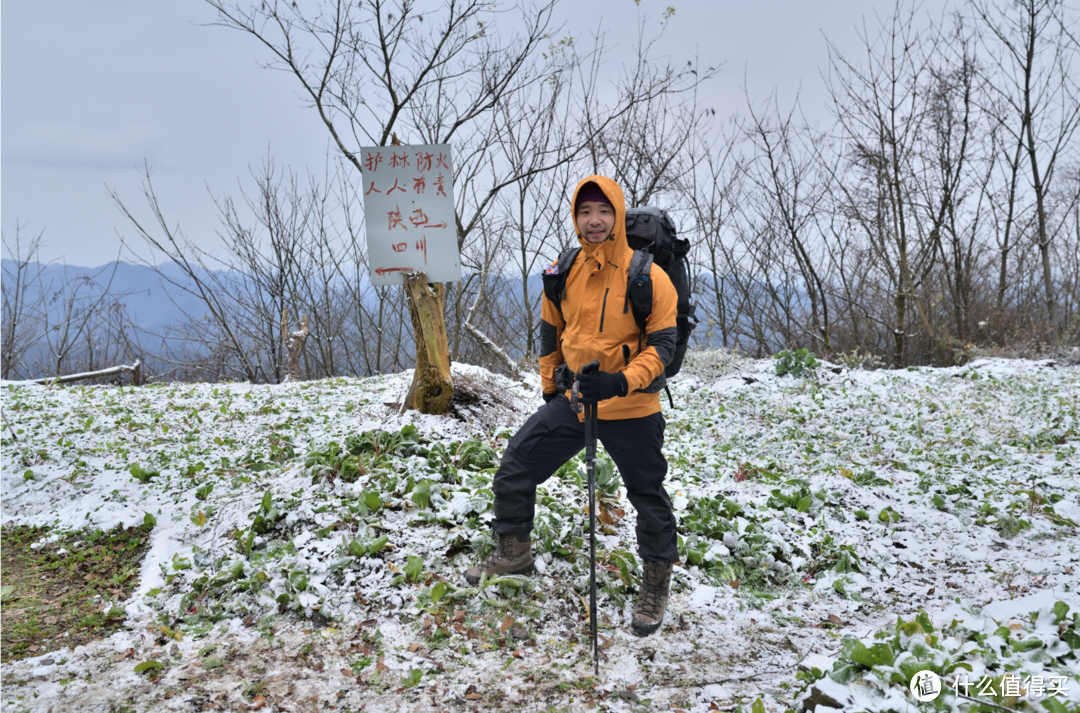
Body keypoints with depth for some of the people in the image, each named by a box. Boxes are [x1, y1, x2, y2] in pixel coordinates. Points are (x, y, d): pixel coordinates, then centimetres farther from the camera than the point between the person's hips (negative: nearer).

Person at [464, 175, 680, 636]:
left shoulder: (647, 276, -14)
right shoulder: (563, 273, 0)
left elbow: (664, 342, -14)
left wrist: (622, 381, -28)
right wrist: (550, 386, 17)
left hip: (631, 411, -4)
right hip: (571, 402, 4)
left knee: (648, 497, 9)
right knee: (514, 467, 4)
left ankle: (656, 585, 31)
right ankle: (513, 553, 26)